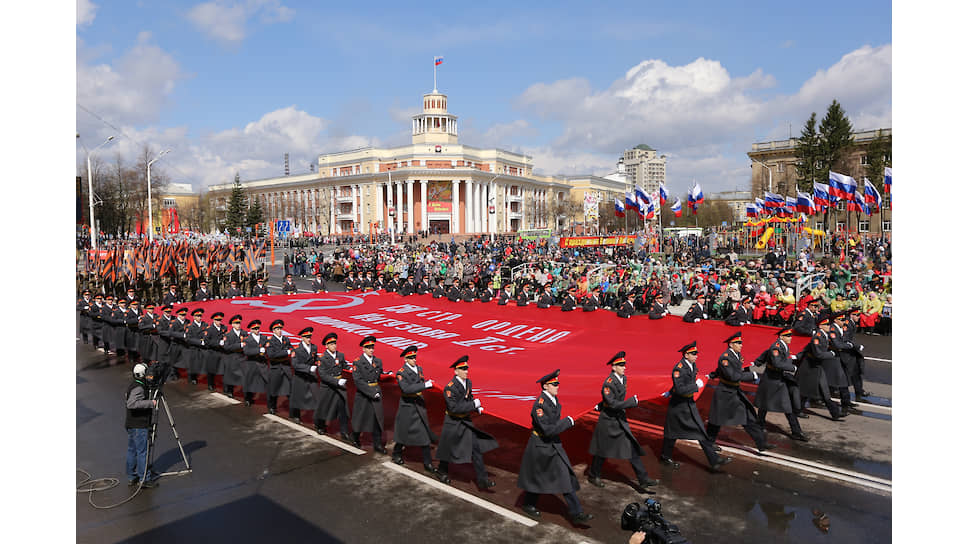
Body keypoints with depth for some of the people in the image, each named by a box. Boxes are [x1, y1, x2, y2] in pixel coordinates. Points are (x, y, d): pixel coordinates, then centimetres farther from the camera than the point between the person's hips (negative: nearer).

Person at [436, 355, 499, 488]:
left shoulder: (468, 382, 1)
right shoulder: (449, 387, -23)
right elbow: (454, 407, -29)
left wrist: (477, 408, 1)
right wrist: (473, 405, -27)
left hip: (466, 422, 6)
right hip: (453, 423, -6)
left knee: (476, 447, 1)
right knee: (449, 449, 12)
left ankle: (482, 481, 6)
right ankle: (442, 472, 40)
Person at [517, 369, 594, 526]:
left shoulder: (554, 399, 2)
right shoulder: (539, 405, -25)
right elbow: (548, 430, -31)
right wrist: (567, 422, -24)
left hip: (554, 445, 8)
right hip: (540, 447, -8)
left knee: (567, 477, 4)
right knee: (535, 478, 11)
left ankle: (576, 514, 9)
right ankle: (529, 505, 34)